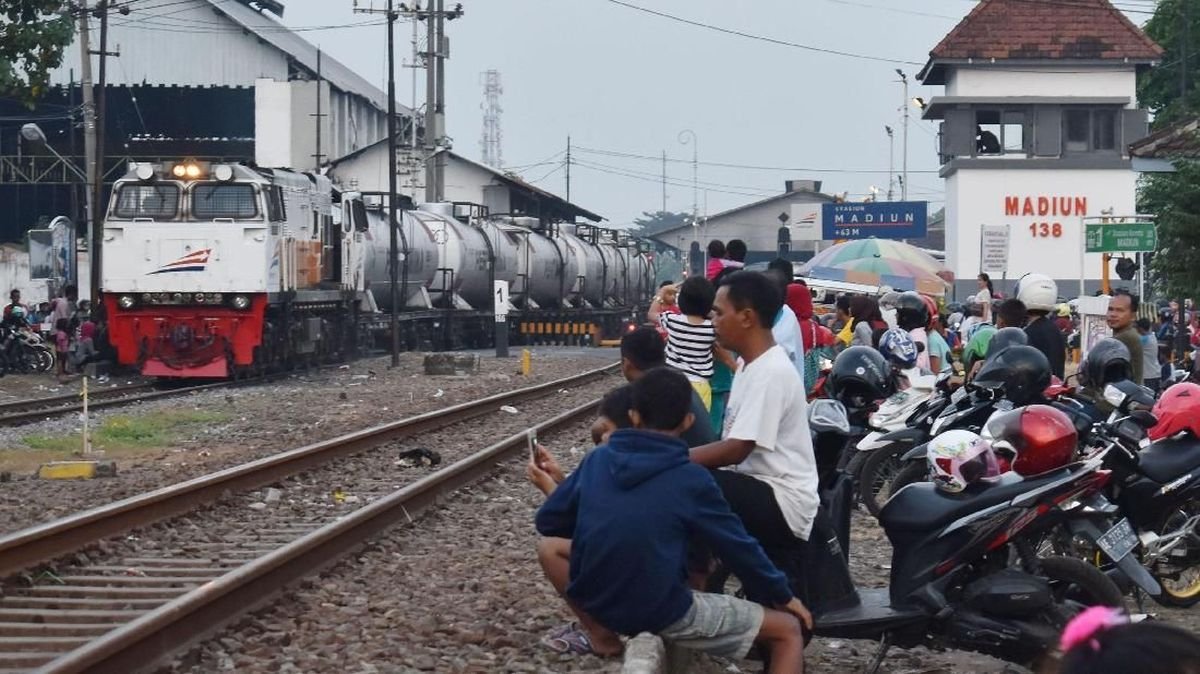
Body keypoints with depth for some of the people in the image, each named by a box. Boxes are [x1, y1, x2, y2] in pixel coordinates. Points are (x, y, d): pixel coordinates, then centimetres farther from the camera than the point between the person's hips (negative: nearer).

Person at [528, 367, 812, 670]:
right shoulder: (691, 480, -12)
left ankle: (600, 634, 19)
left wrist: (553, 488, 33)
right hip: (664, 614, -4)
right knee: (788, 630, 5)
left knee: (551, 546, 31)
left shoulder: (598, 459, -1)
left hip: (595, 600, 4)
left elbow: (549, 523, 10)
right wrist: (783, 596, 13)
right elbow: (738, 547, -3)